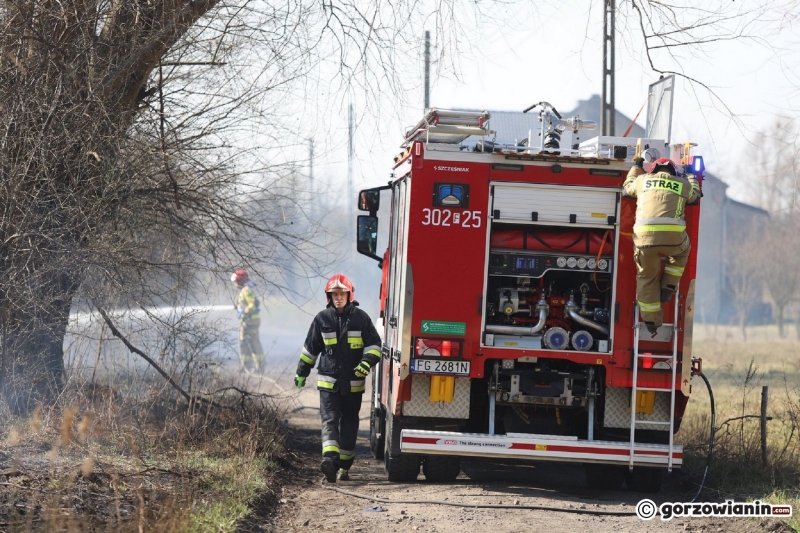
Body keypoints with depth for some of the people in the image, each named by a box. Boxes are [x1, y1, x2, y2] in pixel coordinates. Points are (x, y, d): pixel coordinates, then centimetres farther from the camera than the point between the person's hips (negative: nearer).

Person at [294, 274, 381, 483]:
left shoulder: (361, 318, 1)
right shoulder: (322, 319, 4)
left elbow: (374, 344, 4)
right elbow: (310, 348, 13)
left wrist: (367, 362, -15)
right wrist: (301, 372, 18)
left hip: (353, 384, 0)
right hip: (328, 381, 0)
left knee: (349, 424, 8)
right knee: (330, 420, -14)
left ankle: (343, 467, 16)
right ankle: (329, 458, -31)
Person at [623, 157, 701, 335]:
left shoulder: (643, 180, 22)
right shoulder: (683, 184, 20)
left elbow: (628, 186, 45)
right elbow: (694, 194, 44)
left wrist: (636, 168, 62)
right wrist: (691, 177, 63)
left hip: (644, 236, 1)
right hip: (674, 235, -1)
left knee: (647, 278, 18)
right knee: (681, 252, 34)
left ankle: (651, 321, 17)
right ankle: (667, 288, 23)